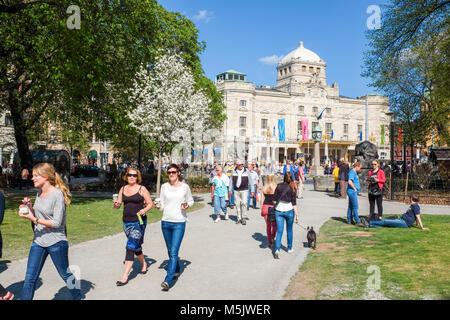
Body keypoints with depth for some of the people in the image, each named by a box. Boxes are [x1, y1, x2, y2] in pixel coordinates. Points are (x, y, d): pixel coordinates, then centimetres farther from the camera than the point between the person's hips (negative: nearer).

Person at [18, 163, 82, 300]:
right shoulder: (39, 193, 7)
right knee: (29, 278, 4)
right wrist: (29, 208, -2)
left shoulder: (57, 194, -17)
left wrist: (34, 219, -23)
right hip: (38, 241, 7)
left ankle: (78, 297, 32)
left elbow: (57, 223, -20)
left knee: (66, 275, 11)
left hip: (56, 242, -6)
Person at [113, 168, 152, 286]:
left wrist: (144, 210, -20)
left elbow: (150, 203, -1)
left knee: (130, 247, -13)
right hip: (126, 222, 6)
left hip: (139, 222, -5)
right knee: (136, 246, 18)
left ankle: (125, 276, -12)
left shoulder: (142, 189, -4)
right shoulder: (123, 189, 9)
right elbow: (118, 206, 12)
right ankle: (144, 264, 43)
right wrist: (115, 204, -11)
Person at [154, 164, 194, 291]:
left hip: (179, 223, -4)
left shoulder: (185, 187, -2)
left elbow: (191, 200, 12)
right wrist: (158, 206, -14)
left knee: (174, 252, -12)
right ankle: (176, 270, 39)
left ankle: (167, 280, -13)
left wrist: (187, 205, -9)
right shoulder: (164, 187, 5)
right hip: (165, 222, 4)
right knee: (170, 251, 16)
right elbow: (162, 205, 9)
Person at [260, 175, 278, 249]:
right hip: (274, 207, -2)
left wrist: (261, 211, 11)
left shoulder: (263, 188, 2)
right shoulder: (276, 188, -6)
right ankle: (273, 238, -9)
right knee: (274, 224, 13)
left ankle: (269, 241, 19)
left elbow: (262, 200, 4)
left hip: (265, 207, 3)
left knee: (268, 225, 14)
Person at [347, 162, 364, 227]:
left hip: (353, 192, 11)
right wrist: (355, 189, -16)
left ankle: (349, 220, 18)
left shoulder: (354, 172, 17)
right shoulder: (352, 172, -15)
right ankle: (357, 221, -8)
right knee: (355, 207, -9)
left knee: (351, 206, 13)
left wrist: (358, 188, 17)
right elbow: (350, 182, -27)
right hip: (352, 191, -11)